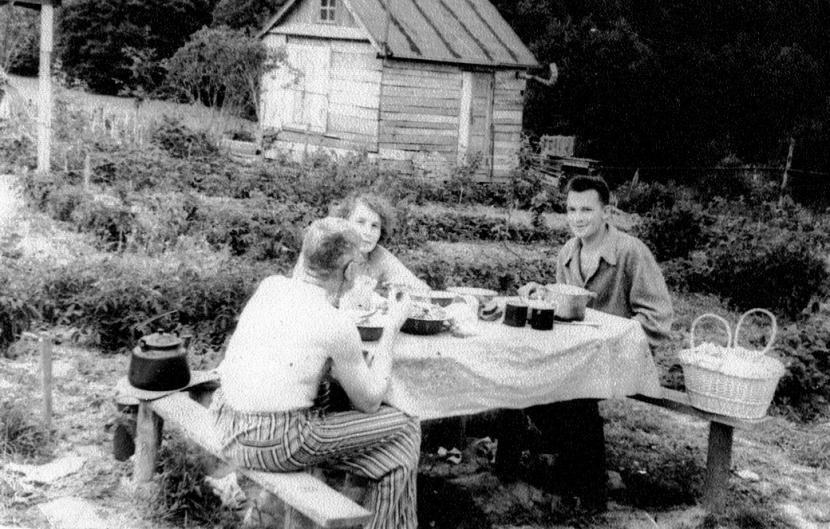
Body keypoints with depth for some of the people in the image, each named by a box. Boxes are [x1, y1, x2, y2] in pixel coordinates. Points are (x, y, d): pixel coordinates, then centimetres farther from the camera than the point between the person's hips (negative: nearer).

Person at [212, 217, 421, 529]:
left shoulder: (270, 285, 2)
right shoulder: (338, 327, -16)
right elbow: (368, 401, -2)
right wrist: (392, 328, 4)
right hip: (276, 445, -8)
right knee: (402, 430, 6)